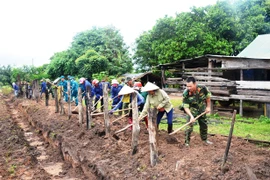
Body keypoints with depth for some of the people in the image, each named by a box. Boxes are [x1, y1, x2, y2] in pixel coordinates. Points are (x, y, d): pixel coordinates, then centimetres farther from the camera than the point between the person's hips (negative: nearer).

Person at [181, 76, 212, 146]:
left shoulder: (202, 89, -25)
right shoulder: (186, 94, -30)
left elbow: (208, 97, -3)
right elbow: (185, 107, -25)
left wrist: (208, 107, 2)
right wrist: (191, 116, -35)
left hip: (202, 110, 3)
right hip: (192, 111, -3)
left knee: (204, 125, 18)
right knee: (189, 126, -10)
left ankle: (204, 139, 40)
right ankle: (187, 142, 6)